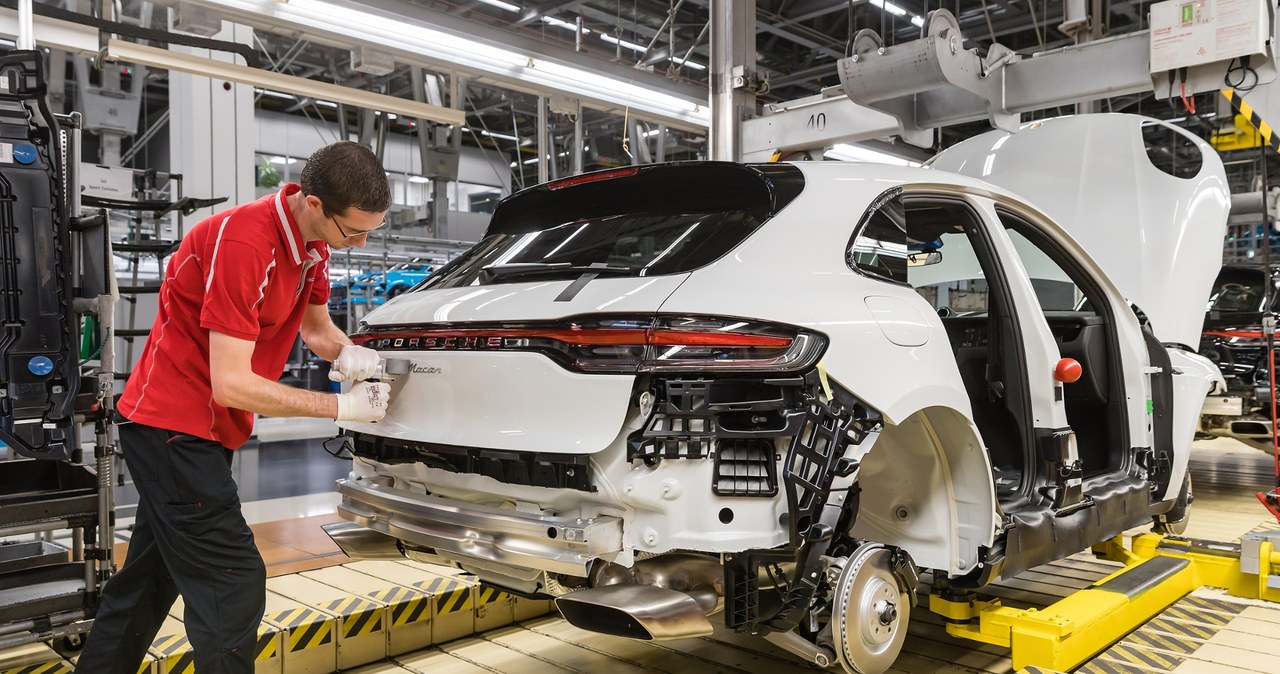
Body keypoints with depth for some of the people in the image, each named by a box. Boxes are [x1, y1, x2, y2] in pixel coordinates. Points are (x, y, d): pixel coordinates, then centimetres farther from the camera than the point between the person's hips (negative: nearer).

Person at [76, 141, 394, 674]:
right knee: (233, 583, -9)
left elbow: (316, 326, 14)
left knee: (152, 578, 20)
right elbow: (232, 384, -27)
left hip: (204, 430, 9)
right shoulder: (245, 241, -27)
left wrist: (346, 354, -9)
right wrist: (340, 406, -21)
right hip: (173, 425, -9)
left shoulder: (314, 243, 0)